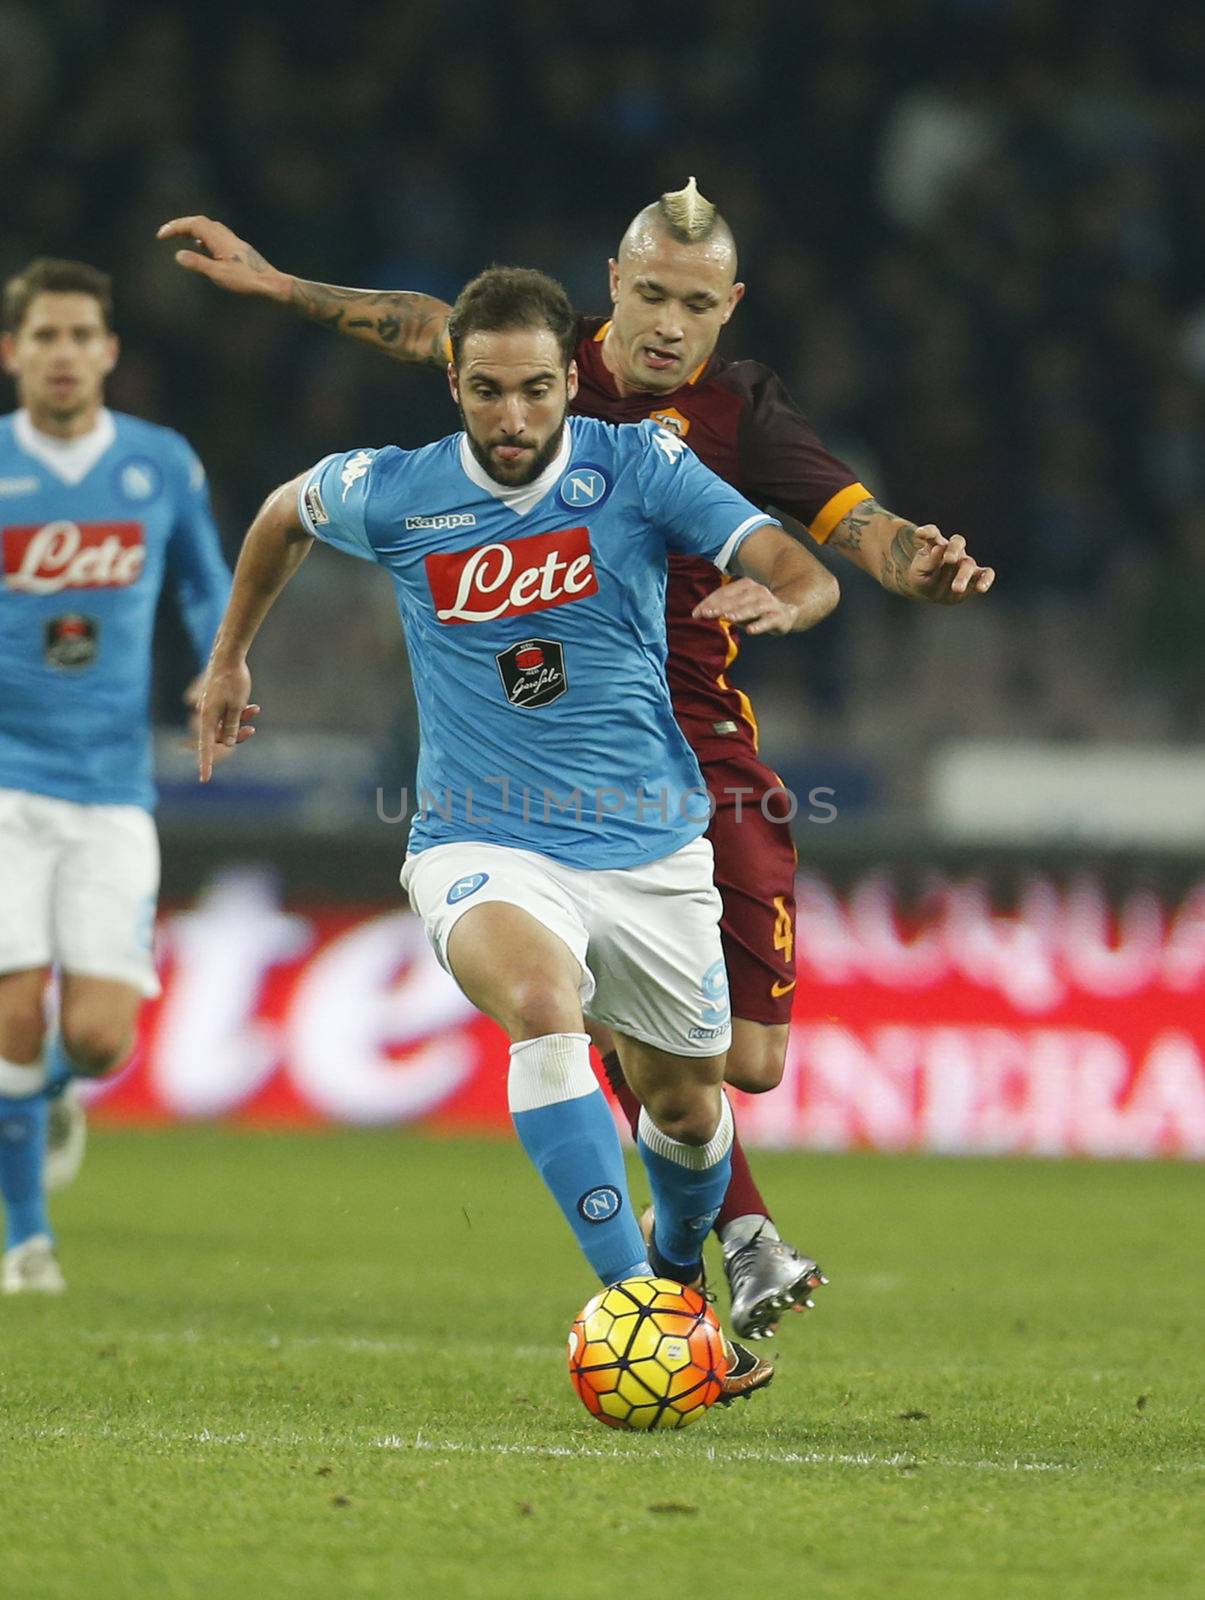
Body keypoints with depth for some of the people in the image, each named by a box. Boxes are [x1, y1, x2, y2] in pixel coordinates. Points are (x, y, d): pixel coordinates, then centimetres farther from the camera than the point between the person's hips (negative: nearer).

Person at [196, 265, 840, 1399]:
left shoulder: (638, 467, -7)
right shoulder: (394, 494, -4)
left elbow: (806, 576, -14)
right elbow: (286, 511, 19)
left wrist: (778, 600, -37)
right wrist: (229, 656, 25)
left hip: (649, 849, 2)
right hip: (483, 848, -2)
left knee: (685, 1106, 15)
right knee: (542, 1005, -34)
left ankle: (681, 1274, 50)